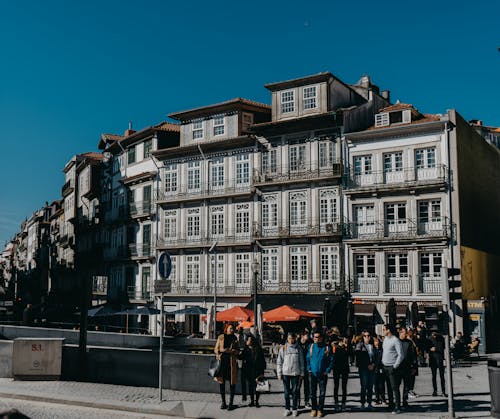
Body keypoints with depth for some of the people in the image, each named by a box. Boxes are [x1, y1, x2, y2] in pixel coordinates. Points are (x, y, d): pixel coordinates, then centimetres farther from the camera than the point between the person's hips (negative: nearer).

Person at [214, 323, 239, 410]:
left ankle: (231, 403, 6)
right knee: (222, 382, 4)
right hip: (222, 360, 0)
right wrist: (218, 355, -11)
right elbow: (216, 349, 7)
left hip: (231, 361, 0)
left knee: (232, 382, -1)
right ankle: (223, 402, 15)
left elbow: (238, 350, 13)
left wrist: (234, 351, -8)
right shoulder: (221, 337, 5)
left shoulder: (234, 339, 8)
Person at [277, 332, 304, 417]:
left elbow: (301, 361, 8)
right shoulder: (283, 348, 1)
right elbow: (279, 362, 3)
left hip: (295, 373, 0)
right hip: (285, 373, 0)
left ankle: (294, 409, 14)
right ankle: (287, 409, 15)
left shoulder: (298, 348, 3)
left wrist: (302, 373, 5)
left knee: (294, 391, 5)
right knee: (287, 392, 6)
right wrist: (279, 373, 0)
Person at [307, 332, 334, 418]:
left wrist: (327, 371, -6)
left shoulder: (326, 348, -6)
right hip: (312, 373, 1)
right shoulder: (311, 347, 0)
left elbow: (331, 360, 0)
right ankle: (313, 409, 19)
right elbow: (308, 359, 8)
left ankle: (320, 409, 16)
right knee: (313, 393, 7)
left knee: (322, 393, 5)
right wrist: (309, 369, 0)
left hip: (323, 374, -1)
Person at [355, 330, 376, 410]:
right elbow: (359, 358, -5)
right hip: (363, 368, -4)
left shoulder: (372, 345, 13)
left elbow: (376, 356, 14)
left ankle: (369, 403, 11)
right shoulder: (360, 345, 1)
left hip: (372, 368, 4)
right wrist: (367, 365, -8)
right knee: (364, 386, -6)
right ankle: (362, 403, 0)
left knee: (370, 387, 4)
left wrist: (373, 364, -2)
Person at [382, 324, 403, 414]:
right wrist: (382, 362, 13)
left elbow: (400, 355, -14)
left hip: (392, 367, -8)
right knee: (389, 387, 11)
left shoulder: (396, 340, -12)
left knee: (395, 388, -7)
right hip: (385, 366, 8)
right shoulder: (385, 339, 14)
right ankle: (391, 405, 19)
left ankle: (397, 407, -4)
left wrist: (395, 366, -15)